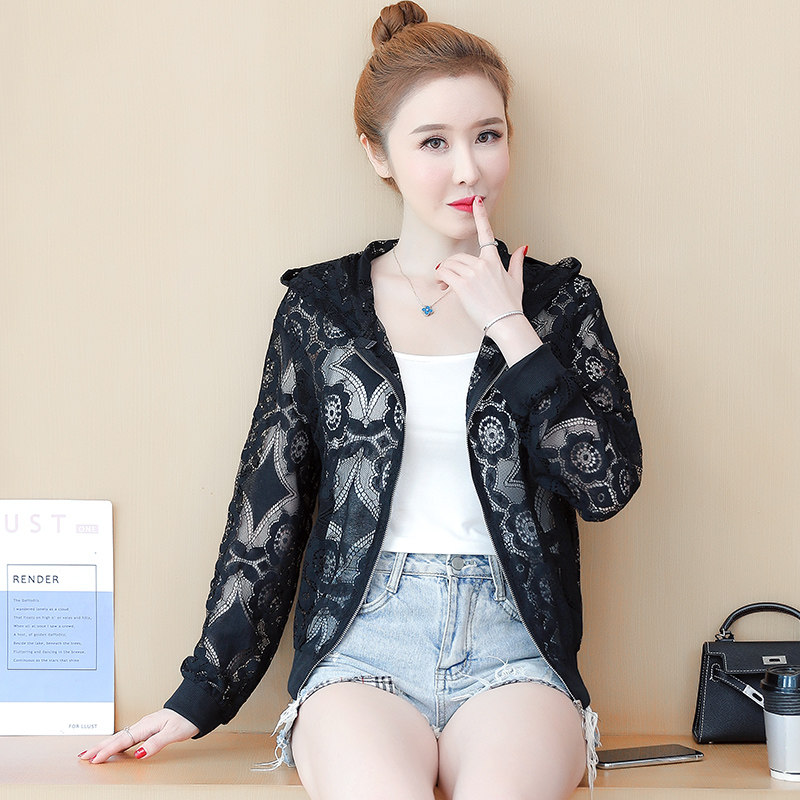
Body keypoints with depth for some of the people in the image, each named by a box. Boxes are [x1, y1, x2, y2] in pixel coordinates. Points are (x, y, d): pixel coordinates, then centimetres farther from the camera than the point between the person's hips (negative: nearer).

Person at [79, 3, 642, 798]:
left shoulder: (559, 301, 11)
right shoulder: (320, 307, 10)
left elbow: (609, 484, 1)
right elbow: (268, 503, 11)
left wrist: (510, 327, -4)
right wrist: (202, 693, 9)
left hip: (509, 647, 1)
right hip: (363, 642, 0)